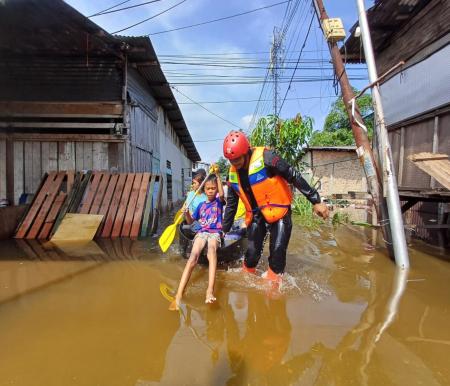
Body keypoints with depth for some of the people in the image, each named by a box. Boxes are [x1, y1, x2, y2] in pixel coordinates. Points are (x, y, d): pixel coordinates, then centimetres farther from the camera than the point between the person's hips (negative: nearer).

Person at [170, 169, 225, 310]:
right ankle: (178, 296, -37)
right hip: (201, 232, 3)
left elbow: (222, 194, -14)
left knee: (211, 251, -39)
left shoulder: (219, 202, 11)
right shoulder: (201, 205, 20)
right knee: (192, 258, -26)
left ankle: (210, 291, -56)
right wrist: (186, 213, 1)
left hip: (215, 233, -3)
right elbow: (190, 221, 24)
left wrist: (217, 175, -11)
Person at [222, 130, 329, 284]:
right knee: (252, 251, -1)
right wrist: (224, 230, 16)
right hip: (256, 215, 5)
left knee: (278, 250, -12)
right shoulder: (233, 173, 1)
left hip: (278, 211, -4)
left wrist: (316, 201, -14)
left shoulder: (265, 157, -19)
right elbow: (231, 204, 12)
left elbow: (294, 176, -15)